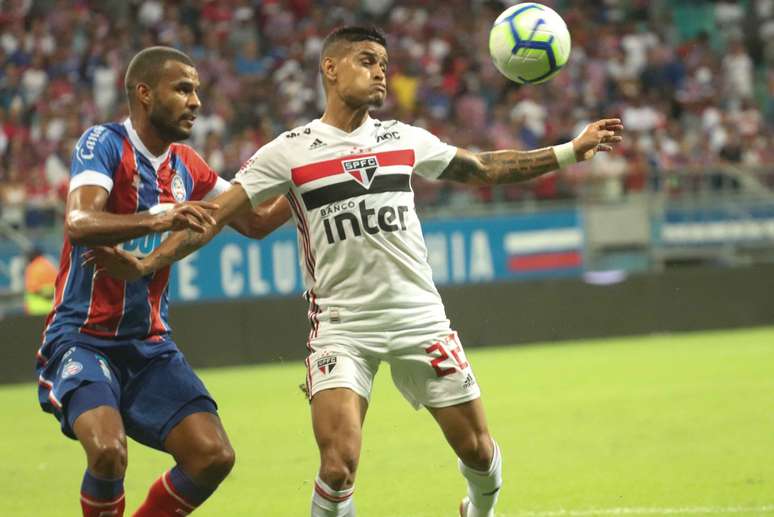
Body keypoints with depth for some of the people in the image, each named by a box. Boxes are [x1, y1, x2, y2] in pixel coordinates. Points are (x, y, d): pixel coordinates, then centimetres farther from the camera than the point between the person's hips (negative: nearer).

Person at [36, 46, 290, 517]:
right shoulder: (104, 143, -12)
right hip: (82, 338, -6)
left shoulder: (186, 166, 9)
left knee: (214, 456, -9)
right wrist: (160, 219, -44)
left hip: (150, 345, 6)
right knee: (108, 451, -30)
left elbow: (256, 222, 20)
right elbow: (79, 224, -29)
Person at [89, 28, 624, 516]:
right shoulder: (289, 152, -3)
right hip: (341, 328, -3)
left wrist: (572, 150, 12)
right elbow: (216, 214, -6)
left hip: (419, 317, 3)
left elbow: (485, 168, 16)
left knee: (478, 450, 6)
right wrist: (145, 264, -17)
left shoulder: (404, 140, 7)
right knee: (338, 465, -20)